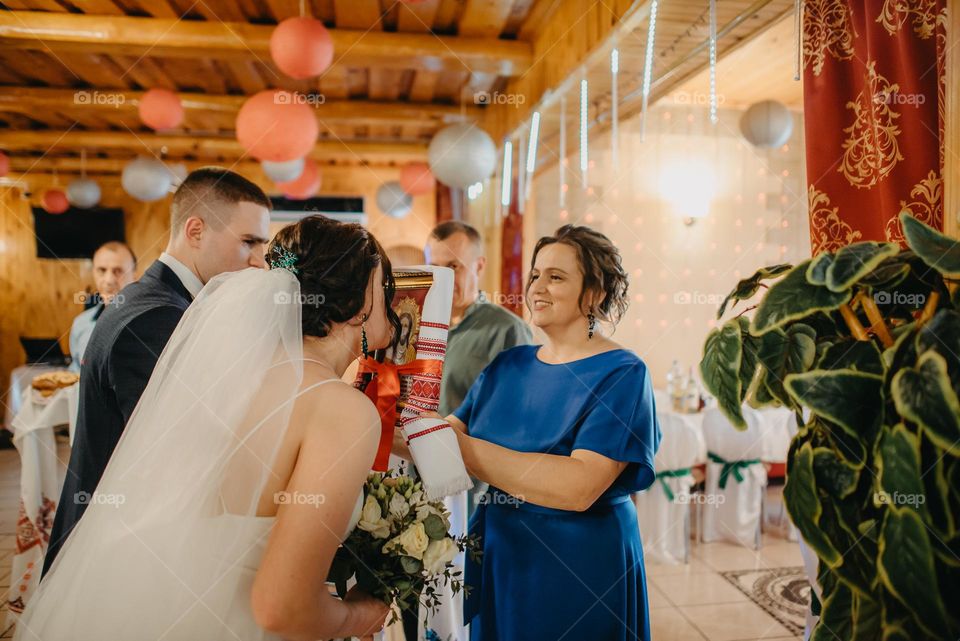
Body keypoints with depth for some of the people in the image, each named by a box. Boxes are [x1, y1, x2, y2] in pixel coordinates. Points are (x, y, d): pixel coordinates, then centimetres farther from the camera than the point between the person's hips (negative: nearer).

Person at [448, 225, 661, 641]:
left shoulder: (621, 374, -16)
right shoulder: (508, 365, 3)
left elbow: (580, 487, -28)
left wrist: (458, 444, -33)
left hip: (579, 573, -5)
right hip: (498, 559, 5)